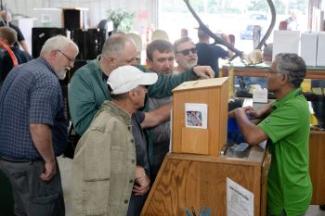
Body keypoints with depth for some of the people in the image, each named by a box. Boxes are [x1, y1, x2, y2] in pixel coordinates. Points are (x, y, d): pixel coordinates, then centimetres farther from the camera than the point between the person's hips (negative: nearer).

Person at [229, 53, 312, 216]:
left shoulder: (293, 108, -28)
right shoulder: (291, 99, 1)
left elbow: (252, 136, -37)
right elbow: (276, 105, 27)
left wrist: (240, 113, -16)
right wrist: (259, 113, 5)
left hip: (289, 197, -8)